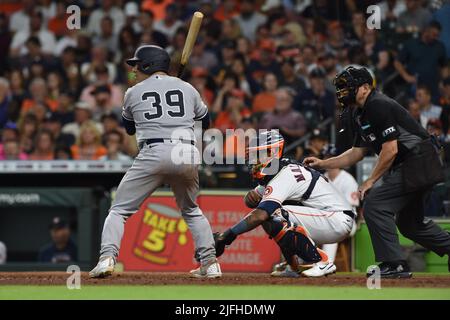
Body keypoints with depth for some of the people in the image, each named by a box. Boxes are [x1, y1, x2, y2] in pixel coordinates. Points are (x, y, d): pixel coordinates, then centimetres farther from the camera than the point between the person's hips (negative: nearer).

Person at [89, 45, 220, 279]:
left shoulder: (134, 93, 12)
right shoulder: (188, 89, 16)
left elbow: (129, 128, 27)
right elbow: (205, 121, 29)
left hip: (153, 153, -3)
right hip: (187, 154, 3)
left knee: (119, 209, 4)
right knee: (191, 211, 24)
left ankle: (107, 258, -14)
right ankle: (210, 263, 13)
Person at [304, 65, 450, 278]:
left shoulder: (379, 106, -16)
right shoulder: (361, 114, 15)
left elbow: (390, 149, -20)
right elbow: (357, 153, 22)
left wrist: (371, 181, -14)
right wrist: (322, 164, 15)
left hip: (417, 162, -11)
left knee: (375, 205, -14)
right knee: (409, 222, 20)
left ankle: (394, 264, -13)